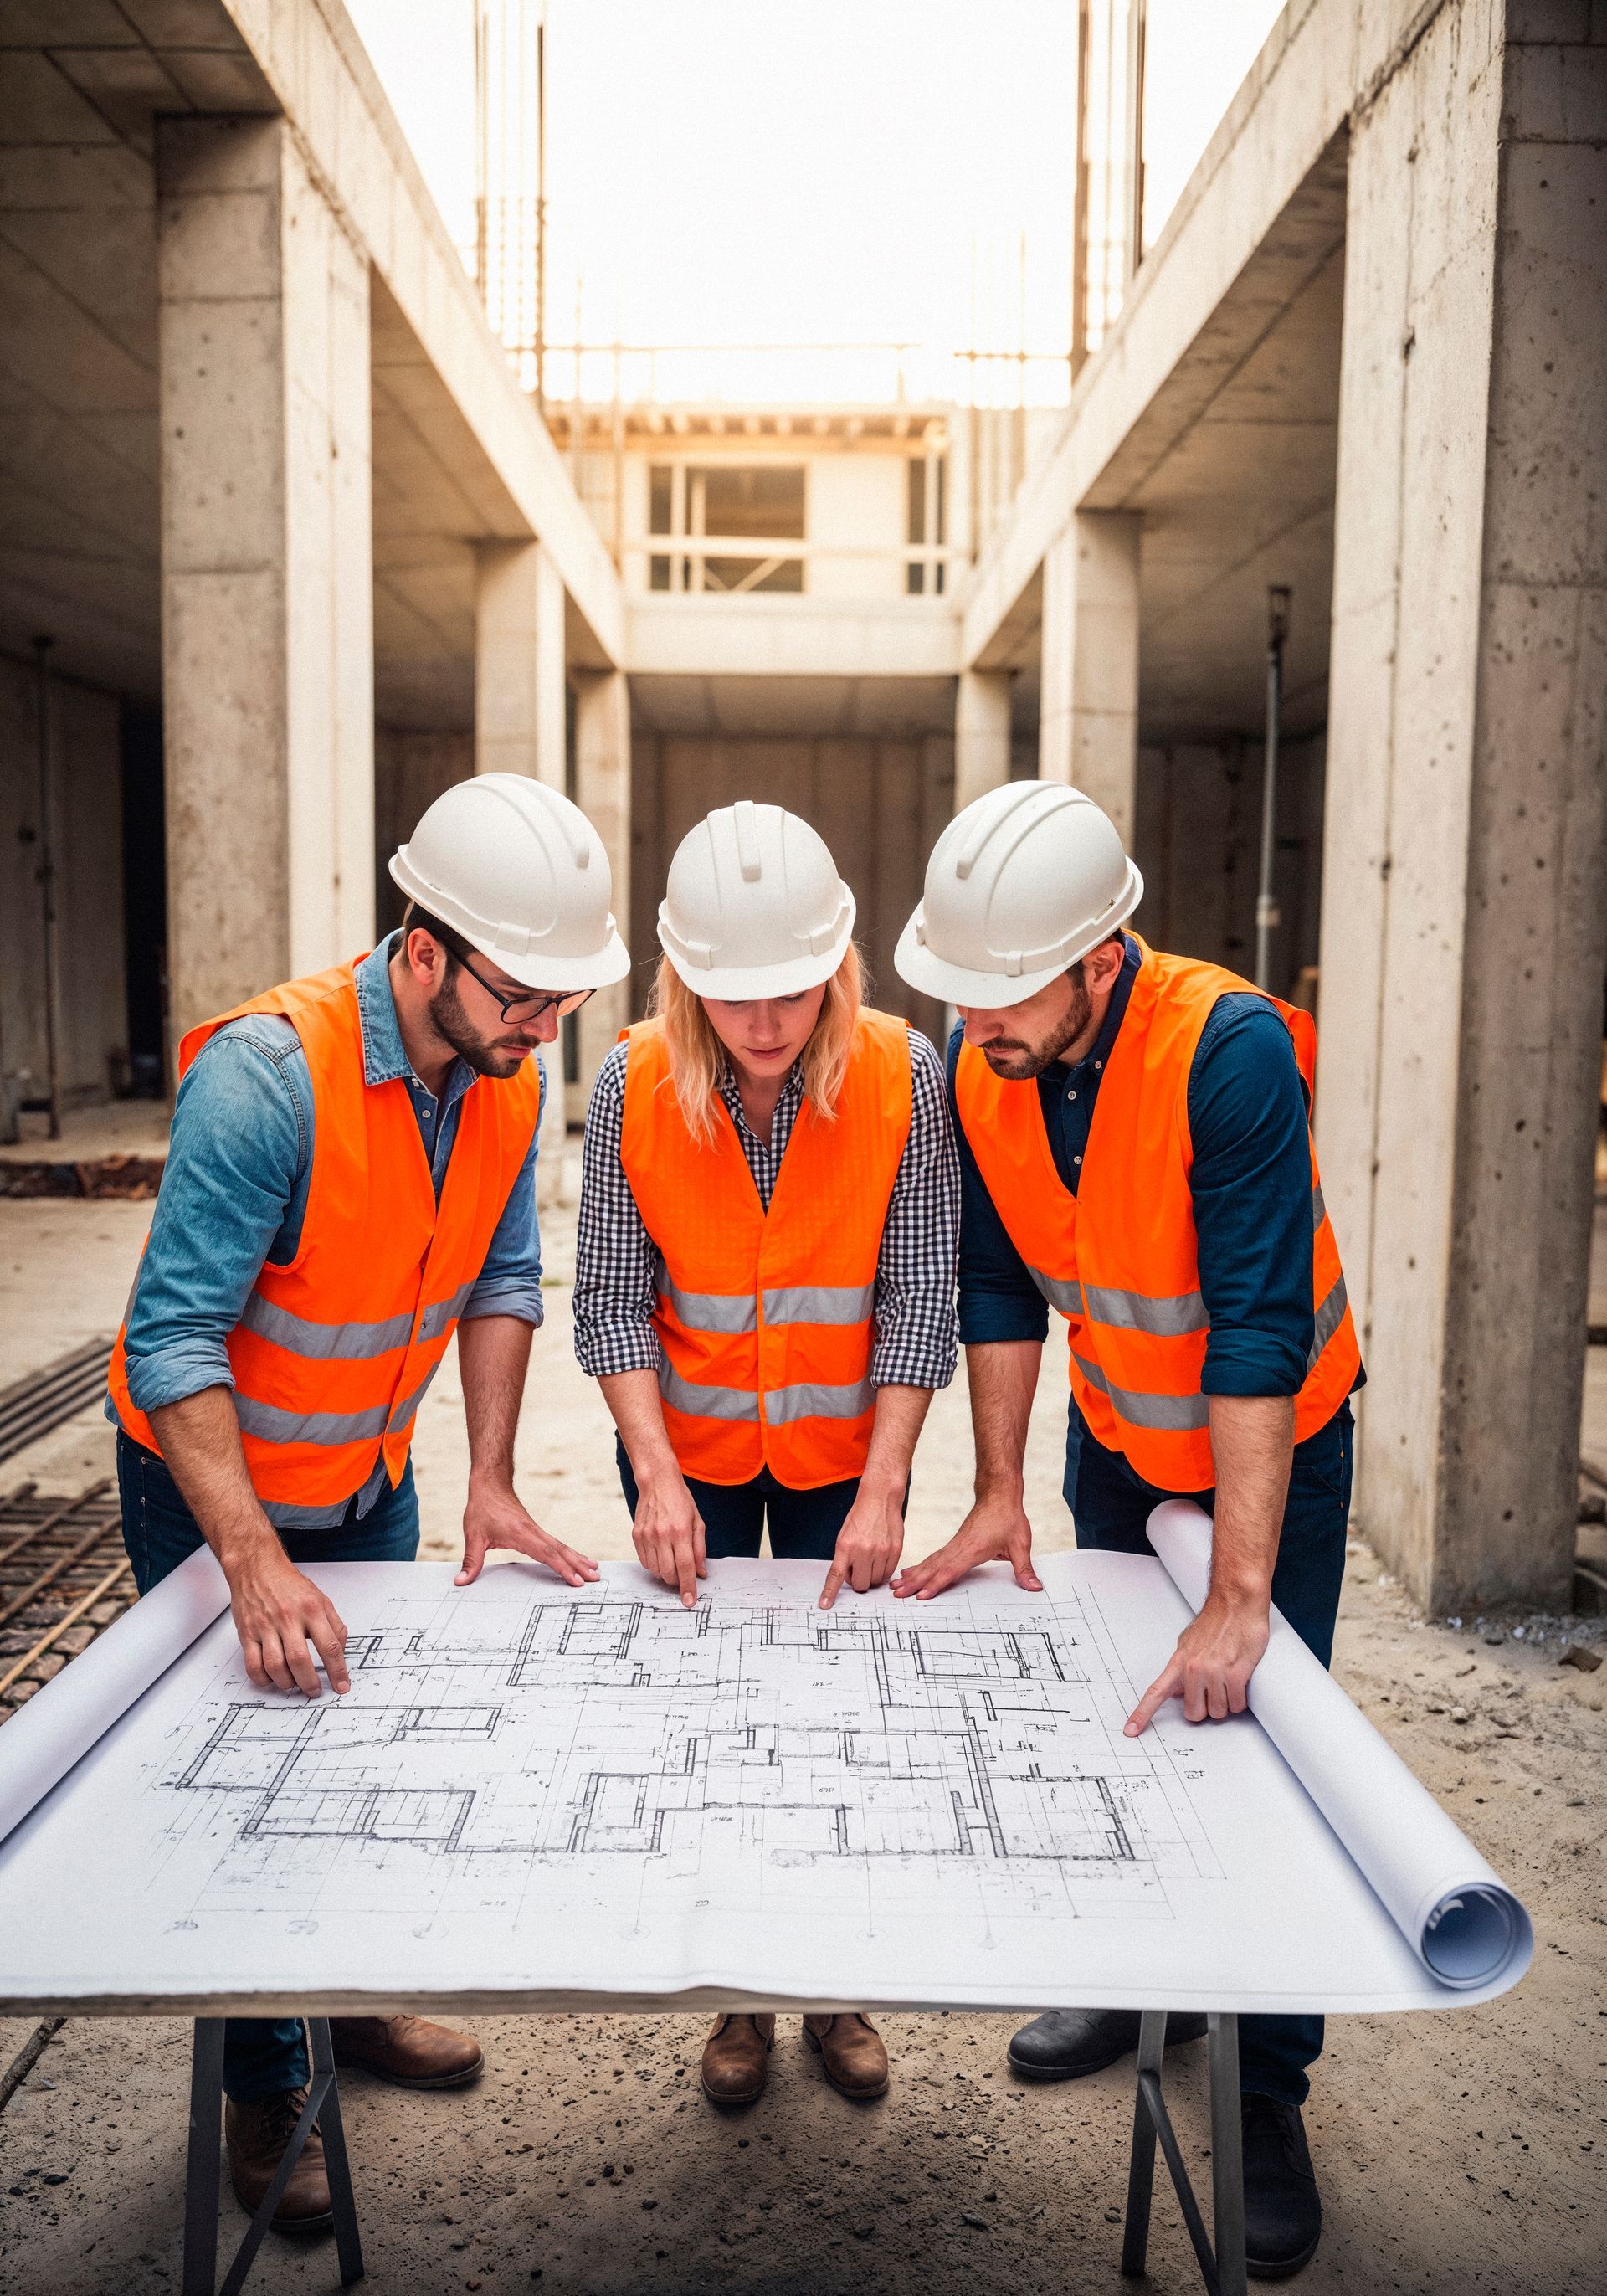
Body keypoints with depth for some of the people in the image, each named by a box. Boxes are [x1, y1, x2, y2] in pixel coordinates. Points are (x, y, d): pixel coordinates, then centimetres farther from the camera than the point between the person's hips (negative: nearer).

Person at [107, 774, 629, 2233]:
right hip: (211, 1479, -6)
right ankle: (264, 2087, 28)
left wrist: (491, 1483, -11)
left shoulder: (509, 1071, -13)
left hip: (369, 1478, 6)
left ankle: (358, 2005, 42)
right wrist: (257, 1564, -40)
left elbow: (501, 1280, -5)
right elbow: (175, 1334, -34)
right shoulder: (268, 1073, -34)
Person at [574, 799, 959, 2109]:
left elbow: (919, 1294, -13)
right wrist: (657, 1476, -17)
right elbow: (611, 1295, -10)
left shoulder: (903, 1075, -17)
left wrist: (884, 1489, -16)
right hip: (690, 1449, 1)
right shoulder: (635, 1083, -15)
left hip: (845, 1450, 0)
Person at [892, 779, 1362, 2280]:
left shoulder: (1232, 1050, -34)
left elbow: (1257, 1334, -37)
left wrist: (1239, 1597, -38)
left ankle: (1267, 2089, 19)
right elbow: (999, 1290, -7)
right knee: (1122, 1716, 15)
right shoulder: (980, 1066, -17)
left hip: (1275, 1439, -4)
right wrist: (998, 1494, -8)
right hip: (1115, 1441, 5)